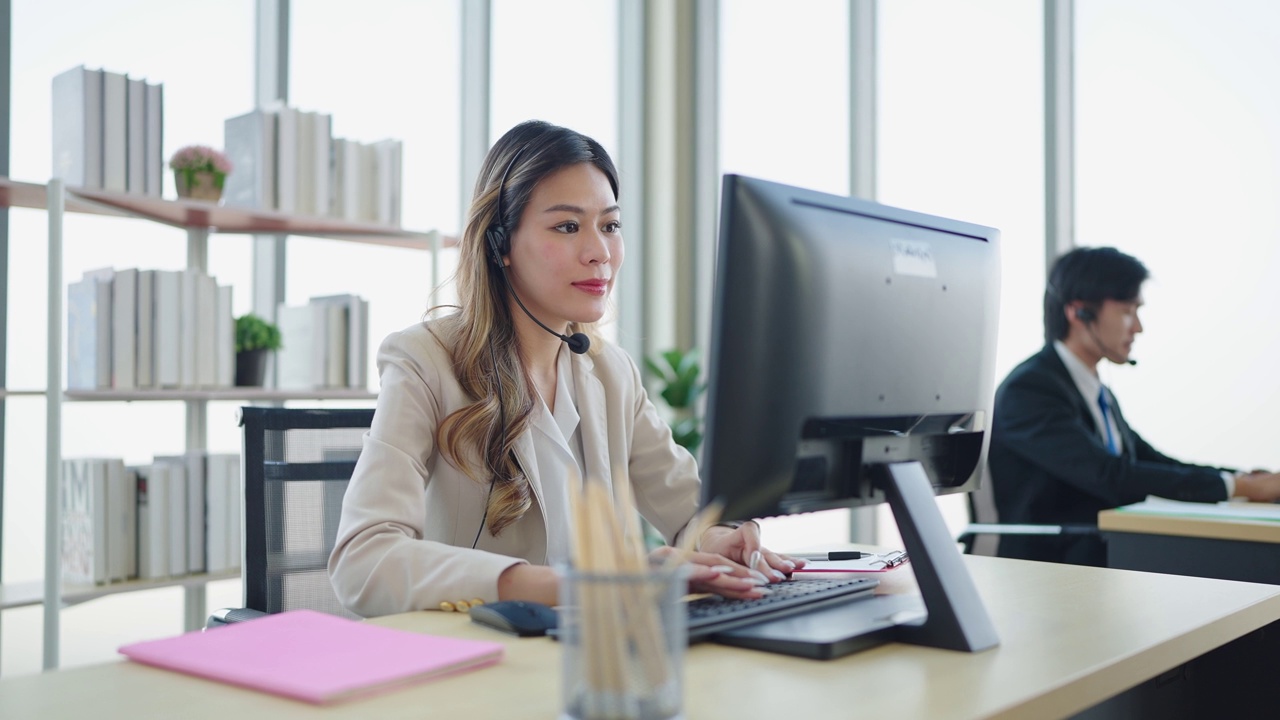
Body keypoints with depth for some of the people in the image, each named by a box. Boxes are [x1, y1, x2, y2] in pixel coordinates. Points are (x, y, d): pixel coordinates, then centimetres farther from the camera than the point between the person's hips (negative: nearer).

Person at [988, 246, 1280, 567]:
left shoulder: (1099, 394, 17)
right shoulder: (1028, 390, -14)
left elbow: (1155, 464, 16)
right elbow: (1112, 478, -22)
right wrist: (1238, 486, -18)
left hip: (1106, 558, 8)